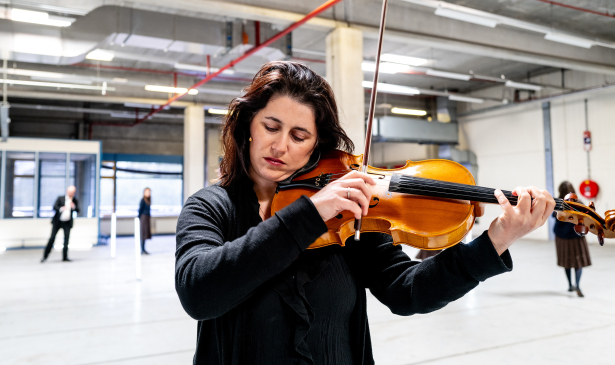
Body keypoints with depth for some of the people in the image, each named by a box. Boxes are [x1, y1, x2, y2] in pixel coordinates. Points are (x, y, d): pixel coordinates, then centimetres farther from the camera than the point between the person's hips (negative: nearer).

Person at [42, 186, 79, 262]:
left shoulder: (75, 201, 6)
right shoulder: (60, 198, 0)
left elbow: (77, 210, -3)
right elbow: (54, 207, -10)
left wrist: (74, 207, -25)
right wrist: (61, 208, -30)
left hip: (67, 223, 1)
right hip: (57, 221, -1)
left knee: (66, 238, -3)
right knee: (52, 238, -2)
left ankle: (65, 257, 5)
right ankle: (45, 256, 6)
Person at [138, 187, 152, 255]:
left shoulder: (148, 200, 13)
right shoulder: (143, 200, -10)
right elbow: (140, 209, -10)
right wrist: (139, 218, -10)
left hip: (148, 217, 8)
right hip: (144, 217, -8)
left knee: (146, 234, 11)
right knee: (144, 234, -6)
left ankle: (143, 249, 17)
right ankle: (142, 250, -3)